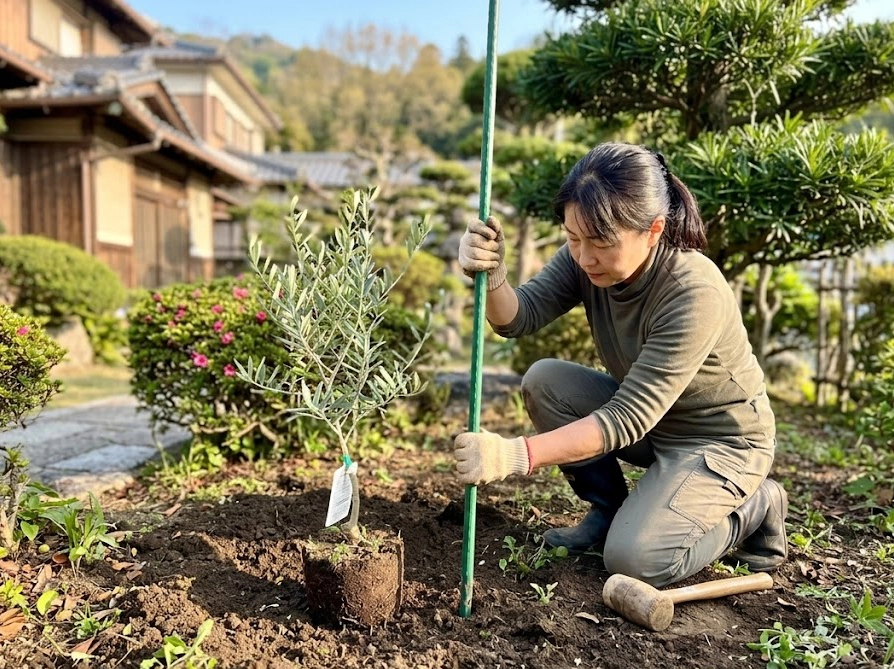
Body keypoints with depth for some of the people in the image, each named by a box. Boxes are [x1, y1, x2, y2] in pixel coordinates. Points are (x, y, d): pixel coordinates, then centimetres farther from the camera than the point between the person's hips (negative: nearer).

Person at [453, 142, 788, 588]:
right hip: (646, 415, 6)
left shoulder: (696, 294, -33)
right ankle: (608, 509, 5)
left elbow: (628, 418, -35)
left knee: (634, 559, -22)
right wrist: (491, 276, -44)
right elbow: (520, 317, -21)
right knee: (543, 382, -16)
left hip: (720, 439, -6)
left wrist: (517, 456, -42)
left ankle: (753, 507, 7)